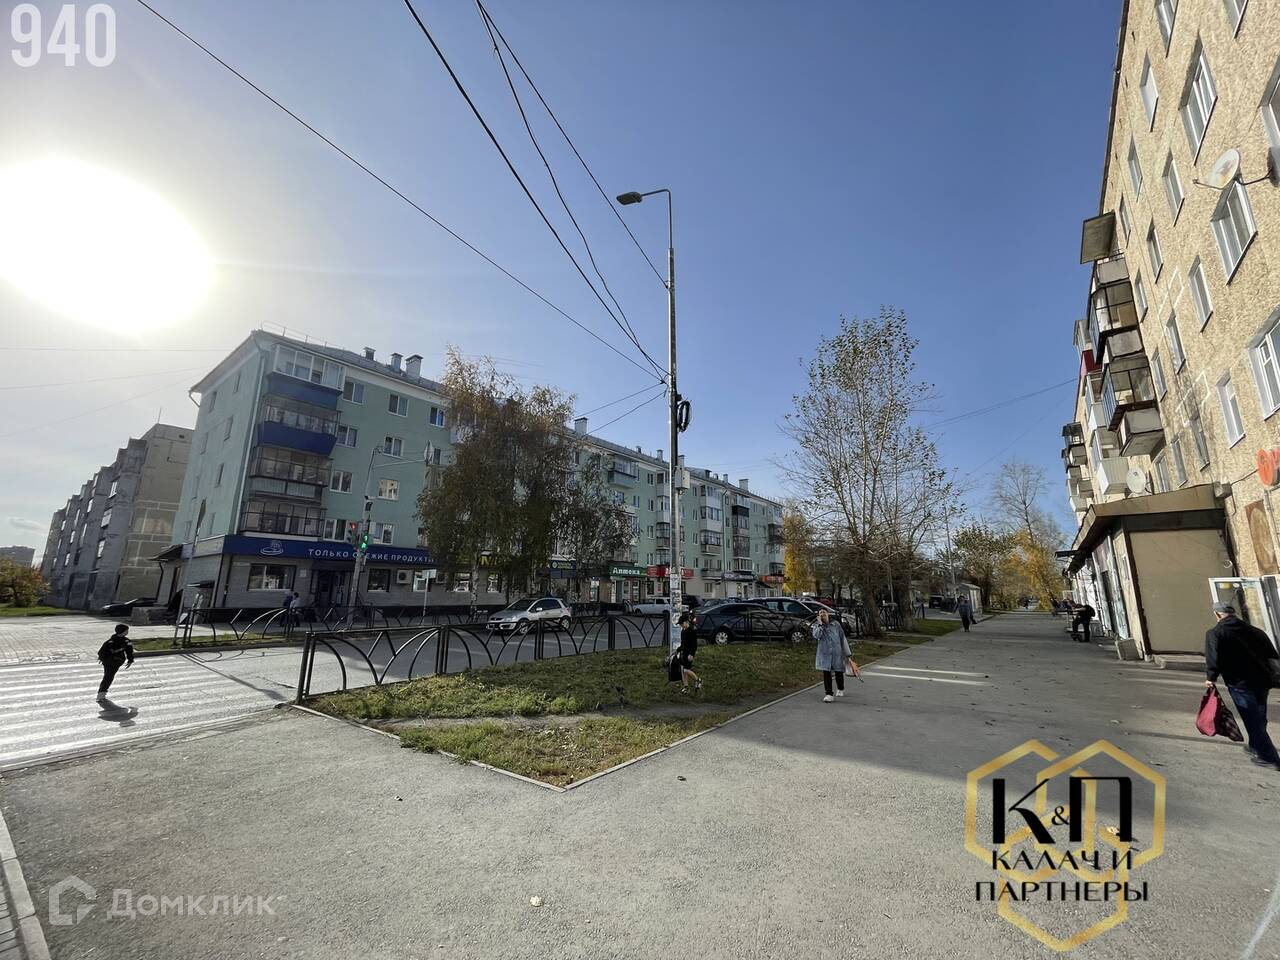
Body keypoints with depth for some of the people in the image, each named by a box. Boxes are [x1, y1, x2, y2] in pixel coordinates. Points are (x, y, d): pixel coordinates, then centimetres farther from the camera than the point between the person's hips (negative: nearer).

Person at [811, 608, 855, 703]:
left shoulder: (836, 625, 6)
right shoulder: (817, 626, 4)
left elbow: (843, 639, 8)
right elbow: (816, 635, -16)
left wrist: (848, 654, 6)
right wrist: (820, 623, -13)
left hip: (837, 652, 1)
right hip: (825, 653, -1)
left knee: (839, 672, 13)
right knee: (826, 673, -6)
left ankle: (840, 689, 40)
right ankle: (828, 694, 3)